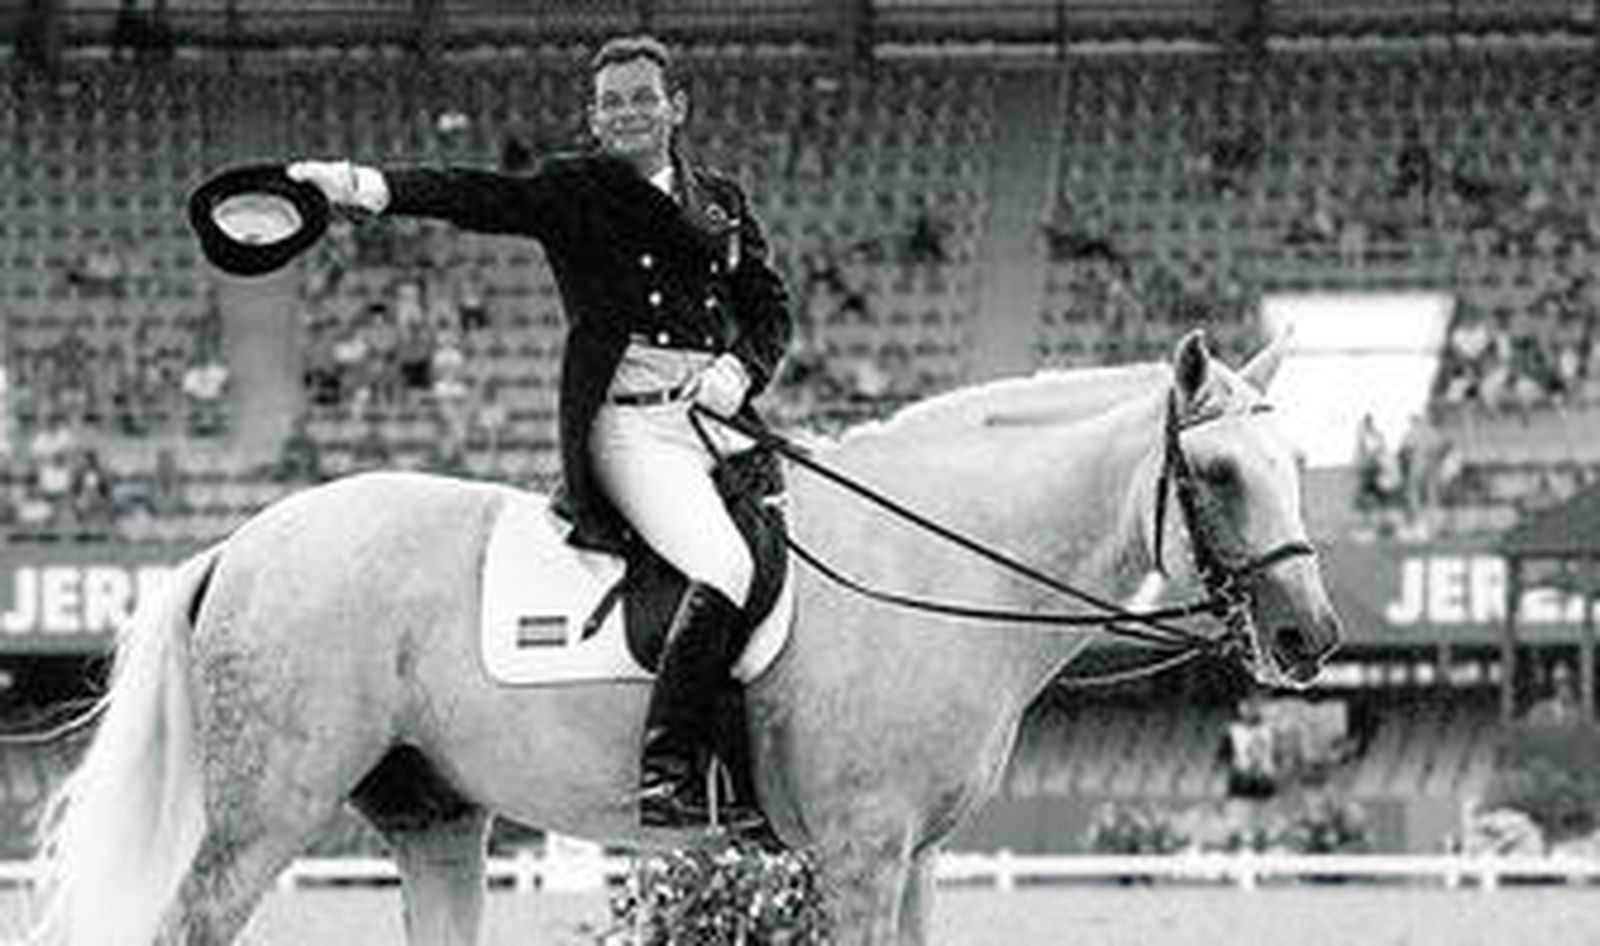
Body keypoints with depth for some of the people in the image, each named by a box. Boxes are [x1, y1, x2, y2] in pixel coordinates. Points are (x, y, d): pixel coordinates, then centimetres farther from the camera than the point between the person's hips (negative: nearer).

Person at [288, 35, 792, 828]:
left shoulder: (722, 203, 22)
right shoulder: (574, 192, 7)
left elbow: (769, 307, 19)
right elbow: (475, 199, -7)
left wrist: (740, 368, -4)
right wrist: (365, 187, -24)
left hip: (722, 422, 6)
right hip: (629, 425, -6)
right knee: (723, 570, -28)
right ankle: (665, 776, -31)